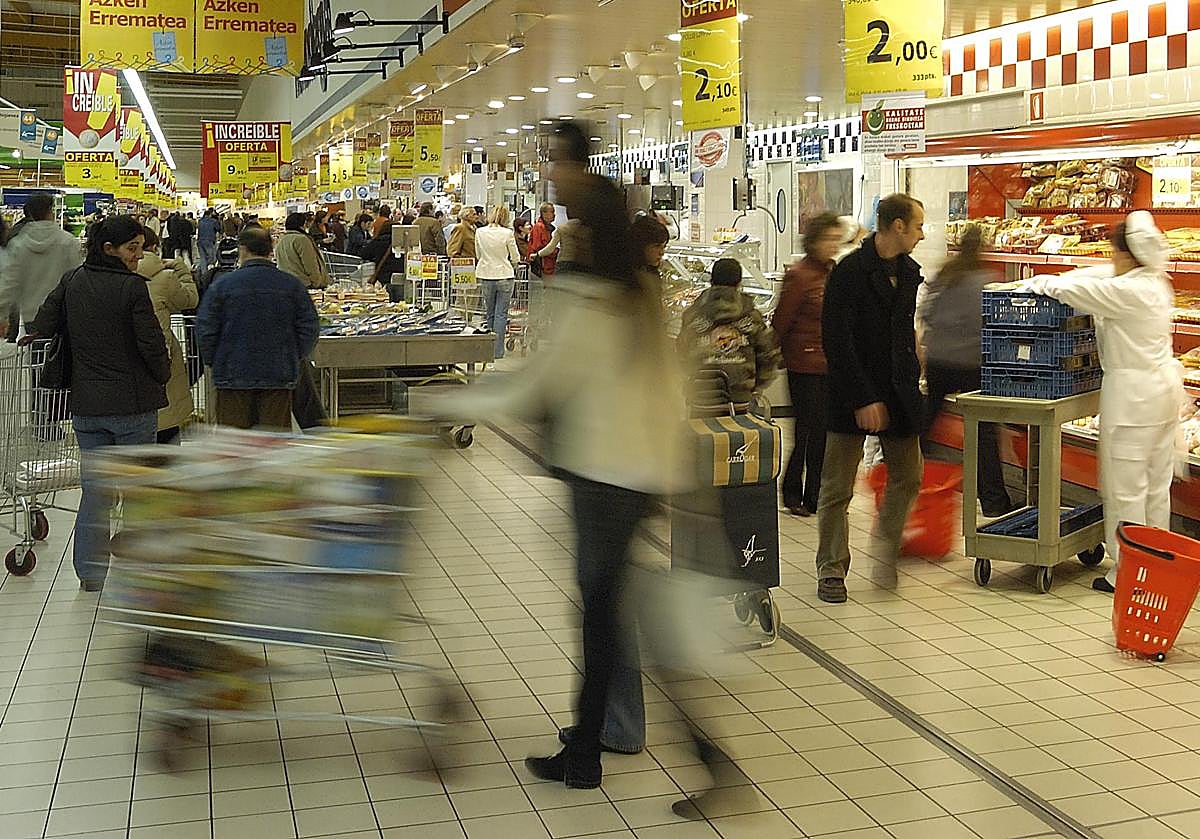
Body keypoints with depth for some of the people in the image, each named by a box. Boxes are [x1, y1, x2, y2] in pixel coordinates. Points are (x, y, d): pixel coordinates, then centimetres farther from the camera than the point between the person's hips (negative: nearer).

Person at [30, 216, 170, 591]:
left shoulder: (72, 281, 2)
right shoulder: (132, 286, -15)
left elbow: (41, 328, 6)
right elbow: (151, 343, -14)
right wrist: (163, 376, 4)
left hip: (85, 402, 5)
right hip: (133, 403, -5)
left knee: (94, 486, 12)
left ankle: (91, 570, 17)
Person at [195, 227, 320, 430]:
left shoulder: (223, 284, -5)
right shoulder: (292, 284, 0)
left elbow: (205, 329, -4)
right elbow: (310, 328, 1)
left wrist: (213, 361, 10)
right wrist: (294, 359, 13)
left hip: (233, 375, -1)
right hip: (279, 376, 1)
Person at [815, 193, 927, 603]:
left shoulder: (909, 272, 11)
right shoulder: (850, 271, -12)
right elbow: (836, 339, -16)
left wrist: (910, 382, 10)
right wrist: (863, 399, -19)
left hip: (897, 391, 6)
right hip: (853, 394, -6)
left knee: (908, 477, 6)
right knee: (838, 488, 1)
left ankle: (886, 550, 24)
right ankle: (832, 569, 12)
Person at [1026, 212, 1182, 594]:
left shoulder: (1127, 291, -19)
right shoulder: (1157, 284, 9)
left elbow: (1072, 290, -15)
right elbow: (1098, 276, 16)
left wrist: (1042, 283, 5)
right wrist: (1052, 281, 11)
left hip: (1133, 395, -10)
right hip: (1165, 387, 10)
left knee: (1125, 487, -2)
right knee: (1157, 483, 16)